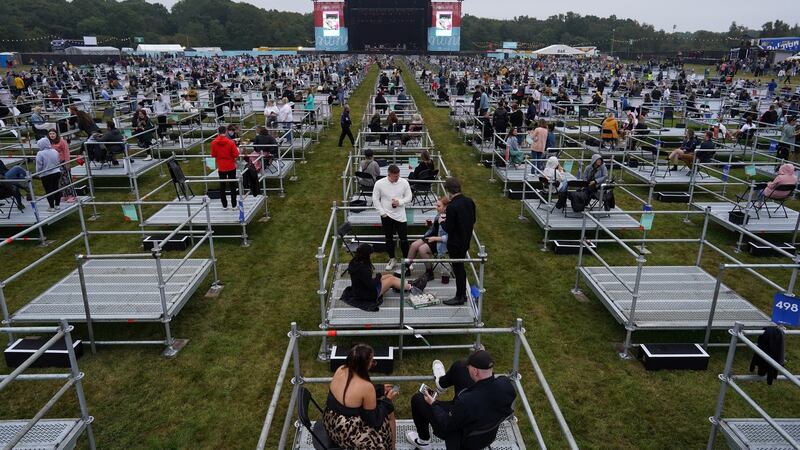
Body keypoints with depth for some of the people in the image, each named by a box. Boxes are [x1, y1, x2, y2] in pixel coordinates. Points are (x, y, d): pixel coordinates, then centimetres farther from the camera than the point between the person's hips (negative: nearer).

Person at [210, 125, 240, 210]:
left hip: (221, 167, 2)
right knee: (232, 186, 9)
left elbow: (213, 155, 0)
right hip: (231, 166, -2)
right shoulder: (230, 142, -16)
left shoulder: (214, 143, -8)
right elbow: (236, 155, -13)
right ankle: (234, 205, 13)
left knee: (222, 186, 13)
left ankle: (224, 205, 17)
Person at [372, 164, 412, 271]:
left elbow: (409, 197, 2)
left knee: (404, 239, 2)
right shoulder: (379, 183, -11)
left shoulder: (404, 182, -8)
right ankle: (391, 259, 29)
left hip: (400, 215, 0)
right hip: (386, 216, 0)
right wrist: (382, 213, -7)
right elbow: (375, 199, -2)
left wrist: (400, 202, -17)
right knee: (389, 239, 13)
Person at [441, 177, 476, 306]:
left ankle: (459, 297, 18)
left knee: (458, 269, 5)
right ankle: (463, 294, 31)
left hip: (455, 244, -8)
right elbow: (473, 220, 9)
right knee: (461, 268, 20)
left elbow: (448, 228, -21)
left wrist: (442, 222, -2)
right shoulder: (469, 201, -1)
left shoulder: (452, 206, -25)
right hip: (466, 241, 8)